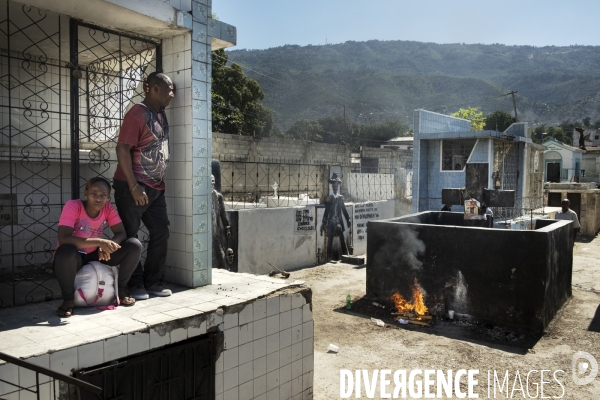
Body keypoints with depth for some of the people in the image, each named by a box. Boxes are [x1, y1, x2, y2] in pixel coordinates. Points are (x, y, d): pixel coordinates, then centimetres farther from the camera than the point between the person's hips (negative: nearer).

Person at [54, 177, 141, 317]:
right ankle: (68, 299, -15)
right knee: (66, 252, -41)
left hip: (95, 257, 4)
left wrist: (107, 245, -33)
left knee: (134, 245, -15)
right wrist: (100, 242, -41)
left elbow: (121, 233, -11)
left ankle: (121, 290, 1)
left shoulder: (108, 208, -9)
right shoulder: (73, 206, -23)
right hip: (73, 259, -4)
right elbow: (63, 239, -33)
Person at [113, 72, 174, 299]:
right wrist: (133, 186, -20)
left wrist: (159, 181, 16)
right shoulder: (137, 114, -12)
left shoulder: (161, 114, 12)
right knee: (131, 237, 1)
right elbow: (122, 149, -18)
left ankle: (153, 282, 19)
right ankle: (135, 285, 12)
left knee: (162, 232, 9)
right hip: (133, 187, -8)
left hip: (155, 187, 9)